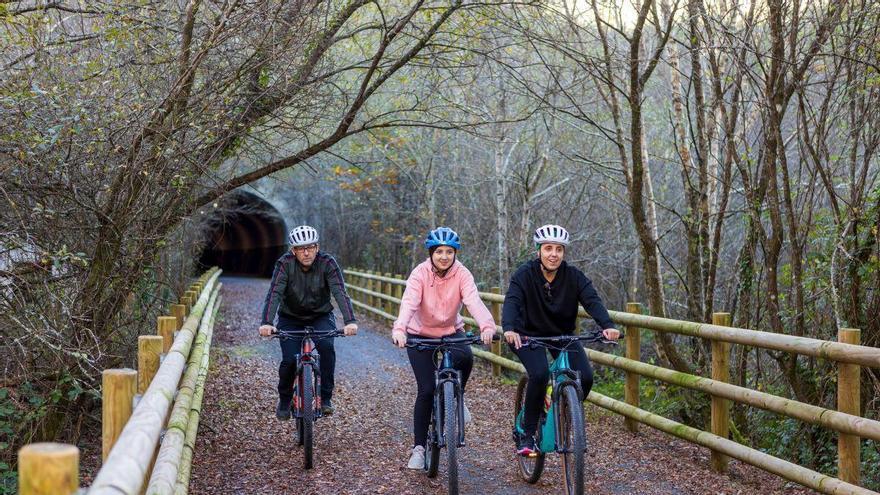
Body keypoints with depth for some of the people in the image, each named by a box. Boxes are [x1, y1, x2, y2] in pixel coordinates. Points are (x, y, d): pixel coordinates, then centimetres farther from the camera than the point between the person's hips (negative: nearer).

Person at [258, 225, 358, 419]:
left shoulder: (327, 263, -18)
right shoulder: (285, 263, -19)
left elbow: (340, 292, -29)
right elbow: (274, 294, -30)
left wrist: (350, 321, -45)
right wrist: (266, 323, -46)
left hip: (321, 317, 0)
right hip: (291, 318, 0)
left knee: (326, 346, -29)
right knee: (289, 360, -16)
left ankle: (325, 398, -14)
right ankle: (284, 400, 13)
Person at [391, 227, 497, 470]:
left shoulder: (462, 274, -17)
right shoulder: (420, 273, -20)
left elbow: (474, 301, -33)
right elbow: (409, 303, -35)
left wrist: (487, 326, -52)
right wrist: (399, 329, -54)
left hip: (451, 331, 1)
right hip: (420, 334, -1)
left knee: (465, 357, -32)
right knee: (426, 390, -9)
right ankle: (419, 447, 5)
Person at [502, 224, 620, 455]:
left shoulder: (573, 276, -11)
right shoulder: (525, 273, -17)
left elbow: (592, 301, -24)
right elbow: (511, 301, -31)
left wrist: (607, 326, -44)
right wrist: (509, 329, -52)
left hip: (562, 335, 3)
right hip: (530, 335, -3)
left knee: (585, 377, -16)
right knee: (540, 374, -30)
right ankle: (526, 433, -12)